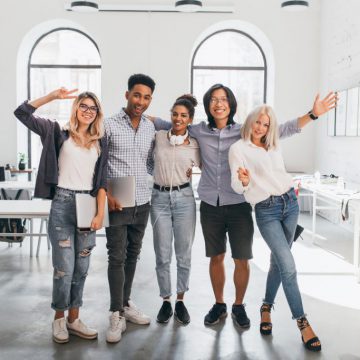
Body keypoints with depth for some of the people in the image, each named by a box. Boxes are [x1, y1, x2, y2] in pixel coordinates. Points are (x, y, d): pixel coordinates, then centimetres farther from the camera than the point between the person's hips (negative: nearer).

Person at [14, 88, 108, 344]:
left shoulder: (100, 142, 10)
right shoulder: (59, 133, 3)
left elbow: (102, 180, 6)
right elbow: (22, 112, -3)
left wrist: (100, 213, -3)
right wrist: (53, 96, -9)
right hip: (63, 203, -3)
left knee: (81, 267, 10)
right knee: (64, 267, -3)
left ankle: (74, 318, 24)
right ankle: (59, 318, 17)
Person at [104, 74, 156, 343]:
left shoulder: (151, 127, 7)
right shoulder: (109, 124, -7)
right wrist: (106, 193, -15)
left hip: (143, 202, 5)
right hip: (117, 202, -5)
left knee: (133, 255, 14)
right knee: (117, 257, -1)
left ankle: (126, 303, 28)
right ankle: (117, 314, 8)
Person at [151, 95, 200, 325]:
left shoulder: (195, 145, 4)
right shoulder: (158, 137, 5)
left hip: (184, 198, 0)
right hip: (160, 198, 0)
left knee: (184, 254, 5)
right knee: (162, 255, 4)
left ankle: (180, 301, 21)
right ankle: (166, 301, 19)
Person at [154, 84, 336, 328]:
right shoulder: (199, 131, 2)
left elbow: (282, 130, -5)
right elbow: (168, 125, 12)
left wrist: (313, 114, -12)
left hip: (239, 206, -1)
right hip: (210, 206, 1)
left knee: (242, 260, 5)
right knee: (216, 257, 13)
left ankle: (239, 307, 27)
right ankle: (219, 305, 31)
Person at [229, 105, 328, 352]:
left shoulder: (274, 147, 13)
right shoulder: (238, 148, -4)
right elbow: (237, 187, -12)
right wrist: (244, 181, -31)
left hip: (290, 203, 6)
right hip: (266, 210, -6)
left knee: (278, 261, 11)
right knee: (288, 267, -12)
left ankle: (267, 307, 30)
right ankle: (303, 323, -3)